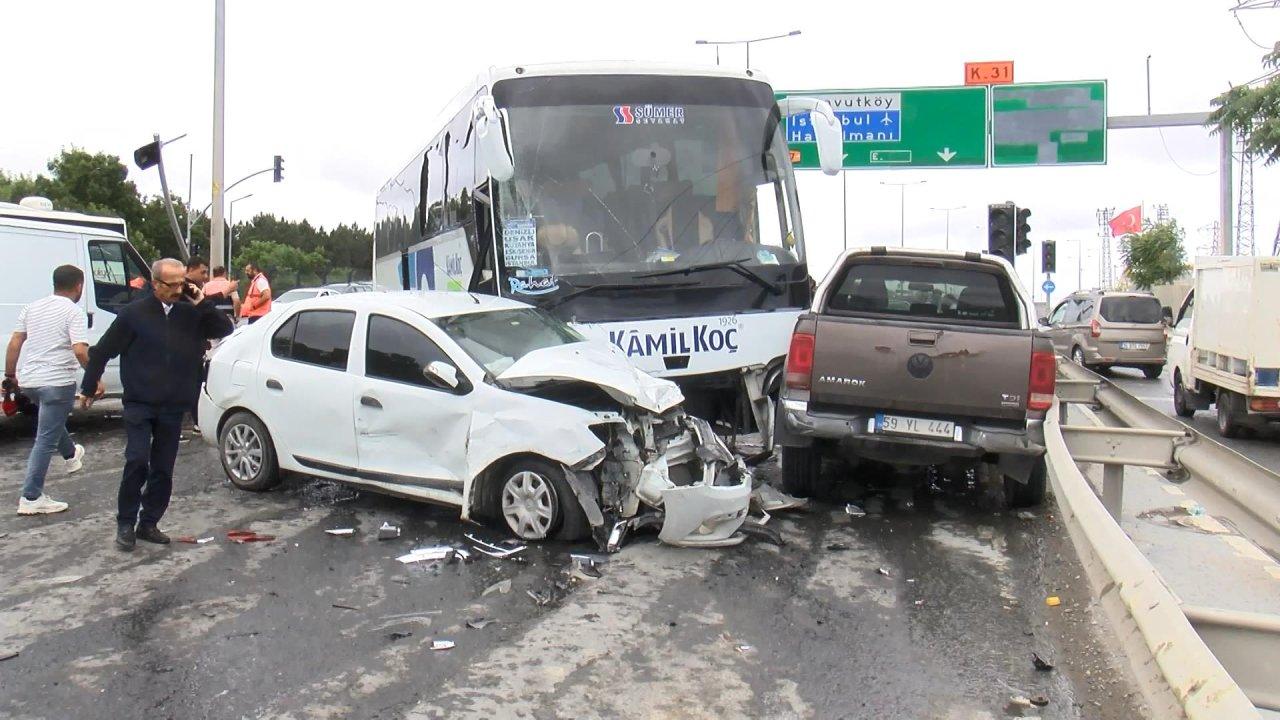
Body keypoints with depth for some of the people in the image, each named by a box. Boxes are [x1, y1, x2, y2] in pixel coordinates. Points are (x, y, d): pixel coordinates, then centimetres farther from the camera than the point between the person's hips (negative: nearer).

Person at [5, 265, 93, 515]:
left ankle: (70, 455, 56)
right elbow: (80, 351, -21)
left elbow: (14, 343, 11)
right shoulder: (73, 312, -11)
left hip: (28, 380, 7)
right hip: (58, 382, -7)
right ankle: (31, 498, -1)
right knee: (46, 440, -2)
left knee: (53, 420, 34)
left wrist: (10, 374, 20)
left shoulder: (32, 307, 9)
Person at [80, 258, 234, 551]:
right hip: (139, 405, -3)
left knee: (163, 469, 8)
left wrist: (203, 304, -10)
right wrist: (88, 388, 6)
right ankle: (125, 523, 3)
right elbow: (102, 351, 2)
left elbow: (225, 329, -1)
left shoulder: (192, 314, 5)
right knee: (137, 460, -13)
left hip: (173, 408, 3)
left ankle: (149, 523, 20)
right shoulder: (135, 313, -4)